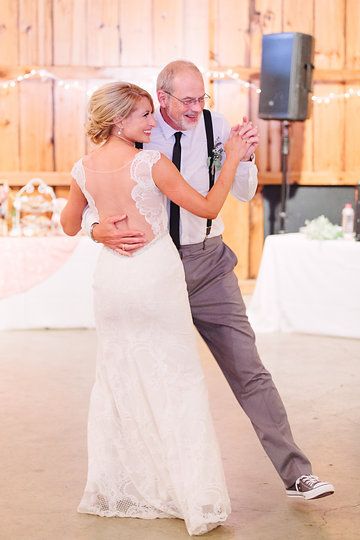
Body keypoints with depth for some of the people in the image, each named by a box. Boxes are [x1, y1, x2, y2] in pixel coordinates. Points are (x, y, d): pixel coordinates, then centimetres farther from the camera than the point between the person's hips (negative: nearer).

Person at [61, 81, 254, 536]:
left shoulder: (84, 169, 1)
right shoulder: (152, 163, -13)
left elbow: (69, 227, 15)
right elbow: (207, 208, -8)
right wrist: (233, 158, 0)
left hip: (111, 278, 5)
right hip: (157, 276, -5)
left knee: (116, 381, 16)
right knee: (179, 383, 2)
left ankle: (112, 490, 26)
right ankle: (196, 499, 3)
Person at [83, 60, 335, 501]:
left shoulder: (214, 126, -4)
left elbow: (244, 194, 3)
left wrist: (243, 157, -17)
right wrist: (100, 230, -27)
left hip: (208, 262, 1)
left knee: (248, 369, -2)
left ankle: (296, 474, 2)